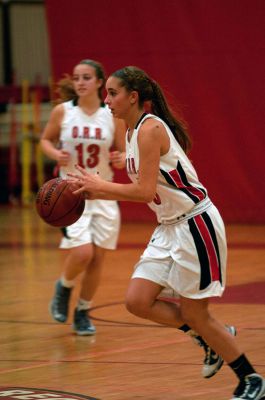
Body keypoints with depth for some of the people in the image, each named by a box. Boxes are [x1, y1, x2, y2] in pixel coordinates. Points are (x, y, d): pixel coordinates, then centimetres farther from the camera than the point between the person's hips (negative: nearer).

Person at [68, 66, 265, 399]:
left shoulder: (150, 129, -18)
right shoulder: (134, 132, 10)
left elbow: (145, 192, -25)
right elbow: (144, 190, 14)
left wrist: (99, 185, -13)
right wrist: (93, 192, 5)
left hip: (196, 224, -9)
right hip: (170, 228, 9)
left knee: (194, 314, -2)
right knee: (137, 301, 1)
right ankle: (211, 338, 19)